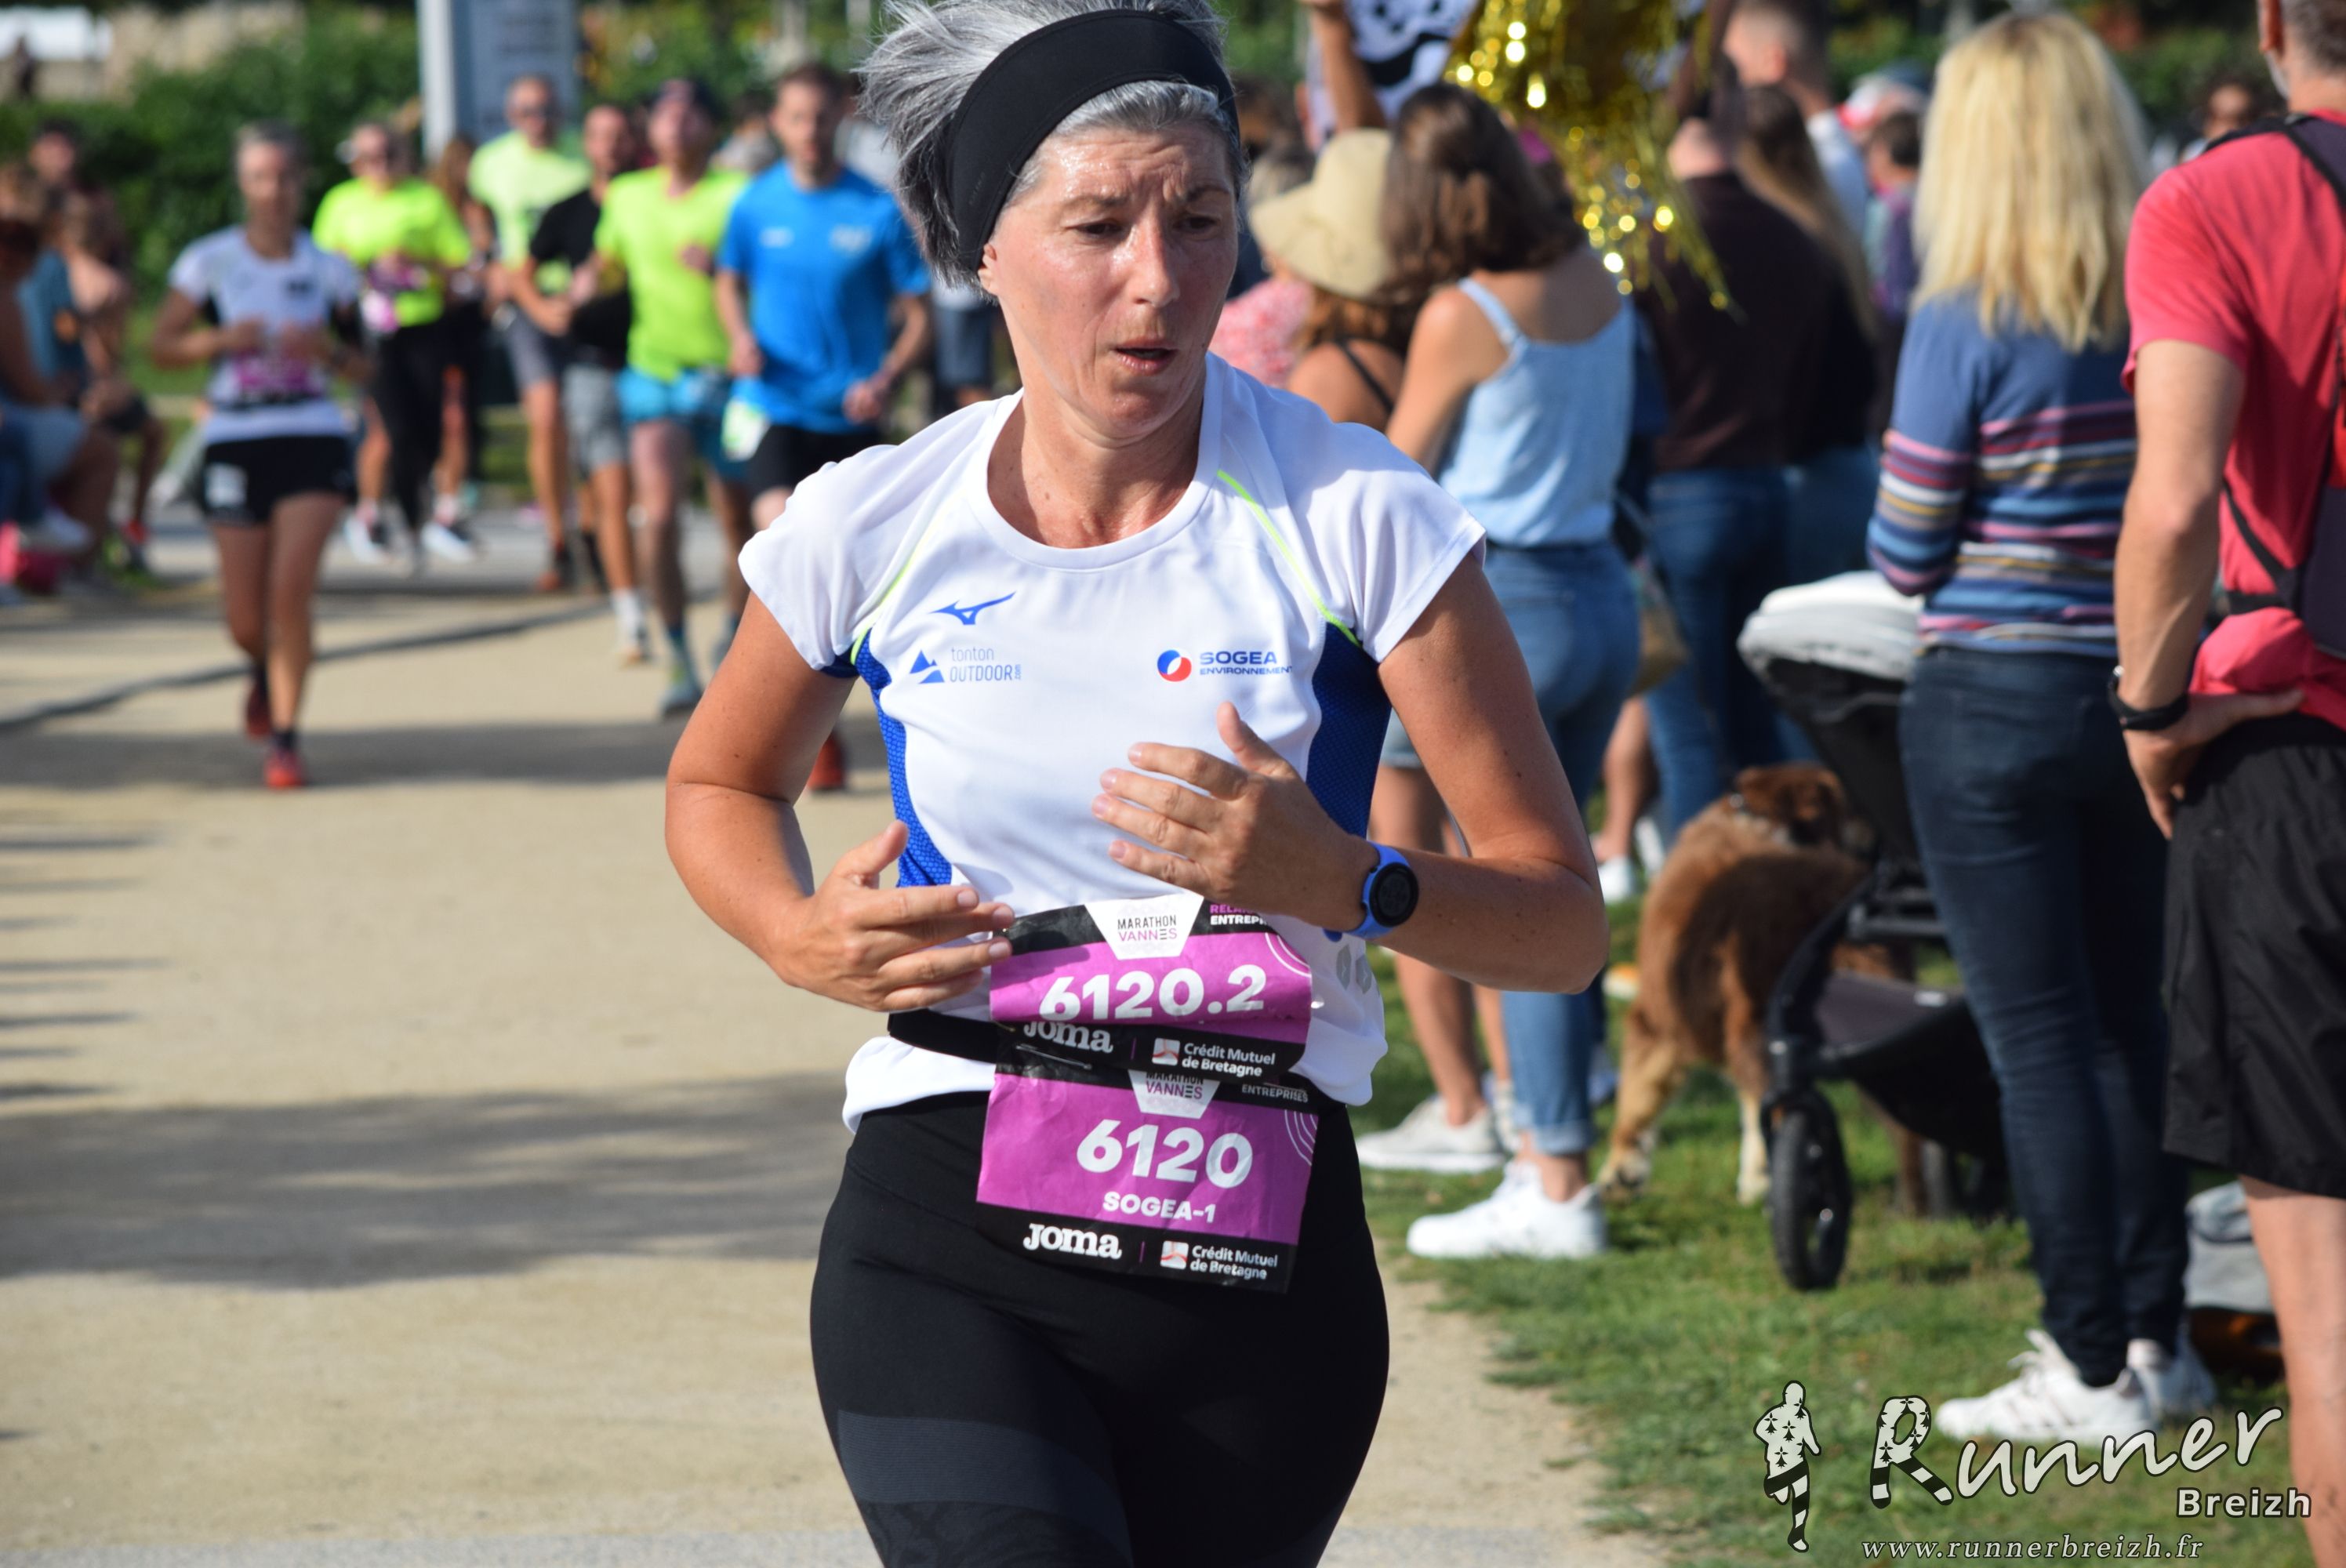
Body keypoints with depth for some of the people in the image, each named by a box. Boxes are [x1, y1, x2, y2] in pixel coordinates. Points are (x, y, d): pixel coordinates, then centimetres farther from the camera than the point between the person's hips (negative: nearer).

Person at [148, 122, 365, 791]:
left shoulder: (328, 269, 5)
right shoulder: (209, 262, 2)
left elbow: (363, 367, 11)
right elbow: (161, 345, 4)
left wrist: (329, 350, -11)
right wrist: (221, 340, -13)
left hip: (313, 440, 0)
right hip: (234, 441, 0)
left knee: (291, 590, -17)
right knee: (244, 618, 2)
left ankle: (285, 737, -6)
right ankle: (267, 673, 40)